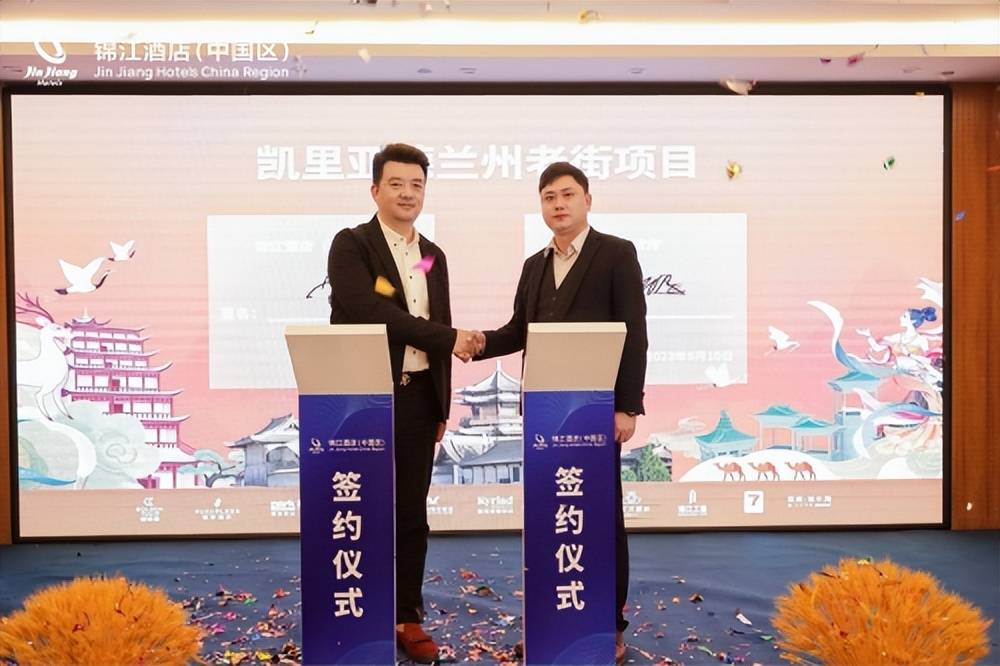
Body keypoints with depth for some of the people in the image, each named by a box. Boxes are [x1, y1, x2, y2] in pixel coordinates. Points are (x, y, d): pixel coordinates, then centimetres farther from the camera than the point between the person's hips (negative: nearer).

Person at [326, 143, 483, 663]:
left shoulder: (434, 256, 14)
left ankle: (407, 617, 22)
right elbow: (369, 312, -20)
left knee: (411, 513, 10)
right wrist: (448, 338, -18)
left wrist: (442, 405, 13)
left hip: (417, 397, 5)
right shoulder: (351, 245, -5)